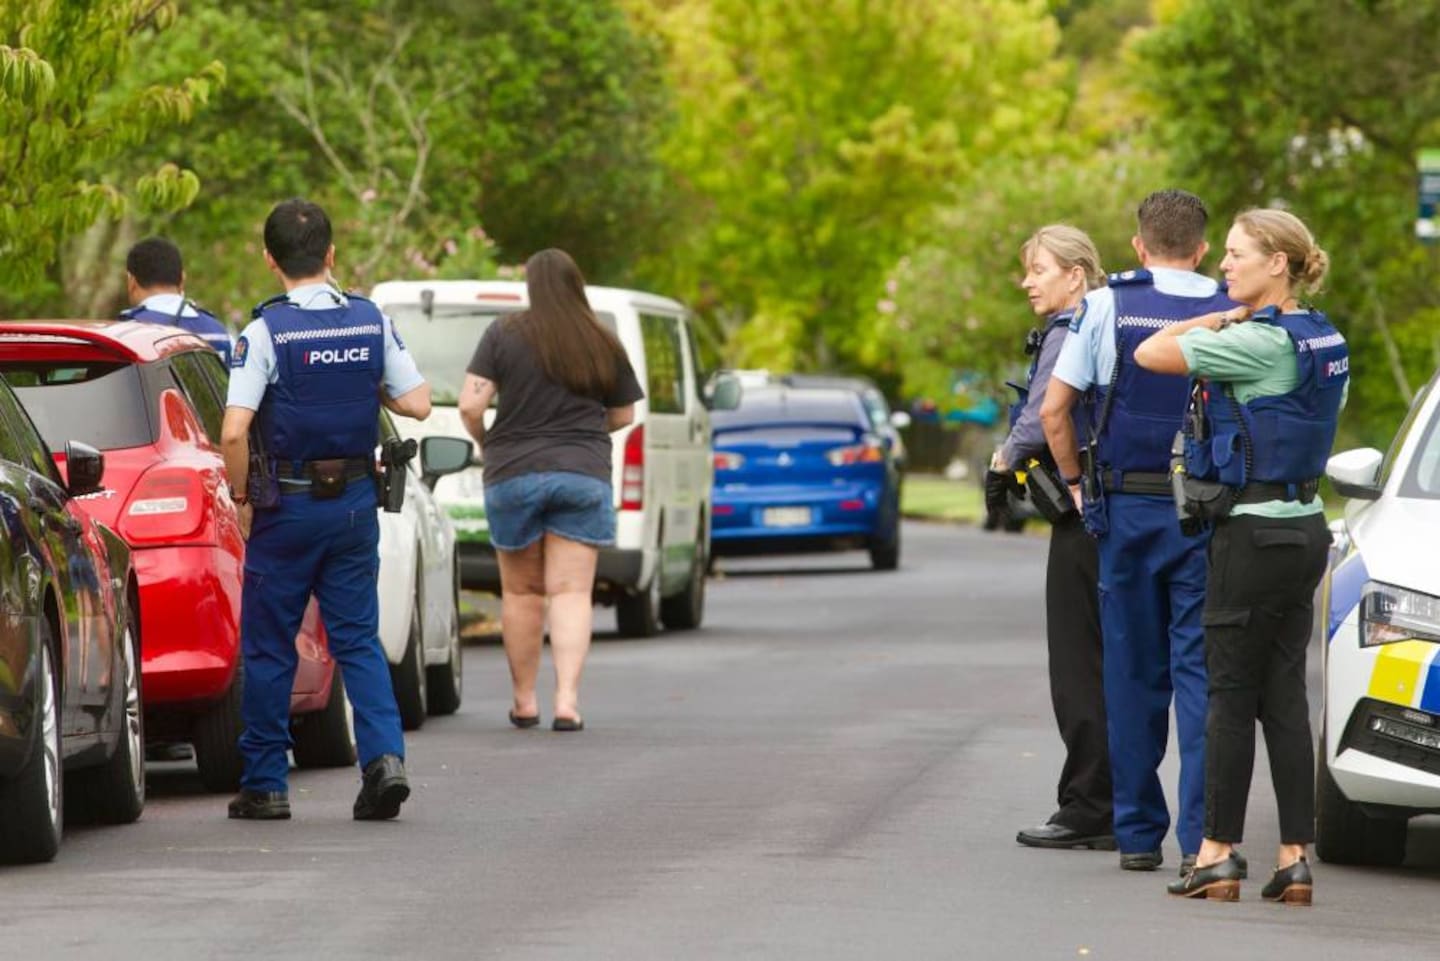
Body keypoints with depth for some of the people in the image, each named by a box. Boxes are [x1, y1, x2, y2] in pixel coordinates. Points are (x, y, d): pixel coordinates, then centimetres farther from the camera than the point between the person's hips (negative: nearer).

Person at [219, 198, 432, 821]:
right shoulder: (371, 321, 0)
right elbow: (417, 403, 3)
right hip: (356, 500, 4)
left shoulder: (265, 332, -12)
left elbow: (234, 431, -20)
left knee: (269, 648, 7)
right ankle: (385, 756, -10)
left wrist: (242, 498, -6)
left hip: (287, 506, -4)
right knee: (358, 638, 9)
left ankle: (264, 785, 11)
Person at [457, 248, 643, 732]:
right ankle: (567, 700, -14)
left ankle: (524, 700, 18)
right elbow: (623, 415, 13)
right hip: (584, 474, 1)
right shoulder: (605, 344, 2)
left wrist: (485, 443, 10)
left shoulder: (504, 335, -5)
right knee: (571, 592, -1)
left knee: (521, 592, 12)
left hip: (513, 474, -1)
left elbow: (470, 404, -9)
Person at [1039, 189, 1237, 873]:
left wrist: (1076, 484, 9)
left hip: (1128, 508, 0)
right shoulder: (1233, 314, 0)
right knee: (1200, 671, 0)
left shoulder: (1106, 306, -1)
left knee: (1133, 673, 9)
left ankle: (1138, 833, 12)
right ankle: (1202, 835, -8)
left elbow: (1053, 411, -3)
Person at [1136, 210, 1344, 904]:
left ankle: (1217, 854, 4)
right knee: (1284, 695, 8)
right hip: (1304, 528, 9)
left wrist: (1210, 322, 2)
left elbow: (1150, 354, -13)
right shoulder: (1320, 339, 11)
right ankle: (1295, 859, 5)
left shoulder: (1257, 343, -17)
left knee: (1231, 695, -1)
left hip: (1254, 532, -9)